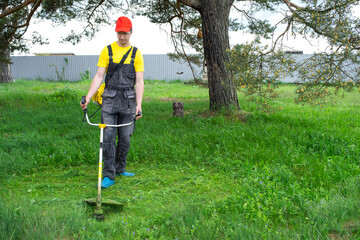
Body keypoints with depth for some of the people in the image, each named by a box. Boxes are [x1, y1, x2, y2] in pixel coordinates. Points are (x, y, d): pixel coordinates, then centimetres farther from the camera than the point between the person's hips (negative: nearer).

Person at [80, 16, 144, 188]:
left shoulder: (136, 54, 5)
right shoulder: (107, 51, 5)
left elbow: (139, 81, 0)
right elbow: (99, 76, 2)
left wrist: (139, 104, -11)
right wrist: (87, 97, -9)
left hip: (128, 100, 1)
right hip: (110, 98, -1)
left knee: (125, 138, 6)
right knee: (108, 137, -7)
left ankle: (120, 169, 24)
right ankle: (108, 176, -1)